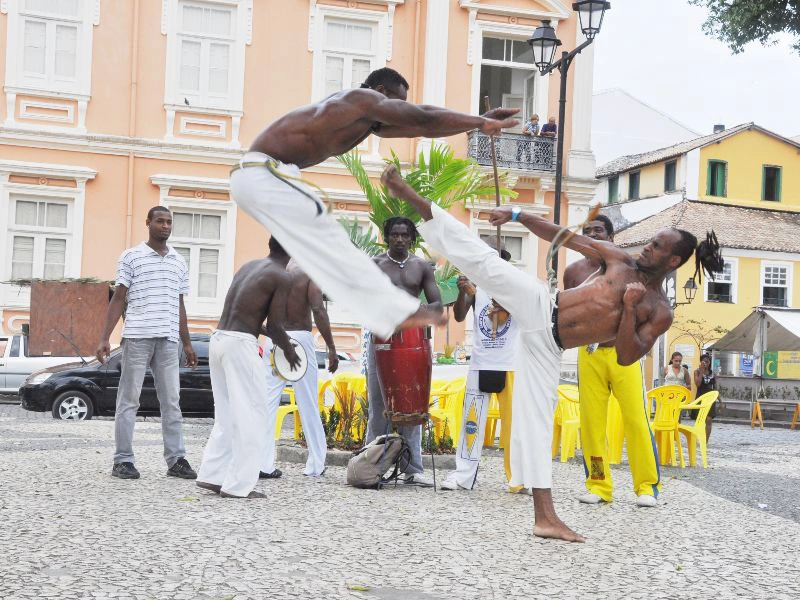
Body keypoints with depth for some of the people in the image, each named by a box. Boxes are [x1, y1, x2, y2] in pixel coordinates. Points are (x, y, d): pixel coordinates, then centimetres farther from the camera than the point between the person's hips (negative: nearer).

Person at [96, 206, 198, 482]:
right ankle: (123, 461, 4)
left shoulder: (179, 262, 17)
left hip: (169, 340, 4)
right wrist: (104, 339, -6)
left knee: (171, 402, 3)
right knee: (128, 401, 1)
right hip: (137, 337, -4)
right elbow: (118, 299, 2)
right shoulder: (131, 257, 5)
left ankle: (176, 460, 6)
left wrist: (187, 344, 18)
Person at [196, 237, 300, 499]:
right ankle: (238, 485, -2)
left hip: (218, 339, 8)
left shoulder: (248, 267, 17)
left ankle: (212, 474, 15)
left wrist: (278, 339, 32)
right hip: (240, 343, -8)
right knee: (251, 416, -1)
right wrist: (288, 350, 12)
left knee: (226, 415, 16)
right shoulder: (281, 277, -5)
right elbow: (275, 325, -8)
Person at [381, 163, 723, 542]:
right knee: (485, 262, -21)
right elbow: (561, 236, 8)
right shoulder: (619, 259, 6)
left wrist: (630, 308, -18)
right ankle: (415, 200, -21)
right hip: (538, 306, 1)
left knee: (537, 420, -4)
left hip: (548, 346, -1)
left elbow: (626, 357, -7)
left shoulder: (661, 314, 3)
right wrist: (518, 215, -3)